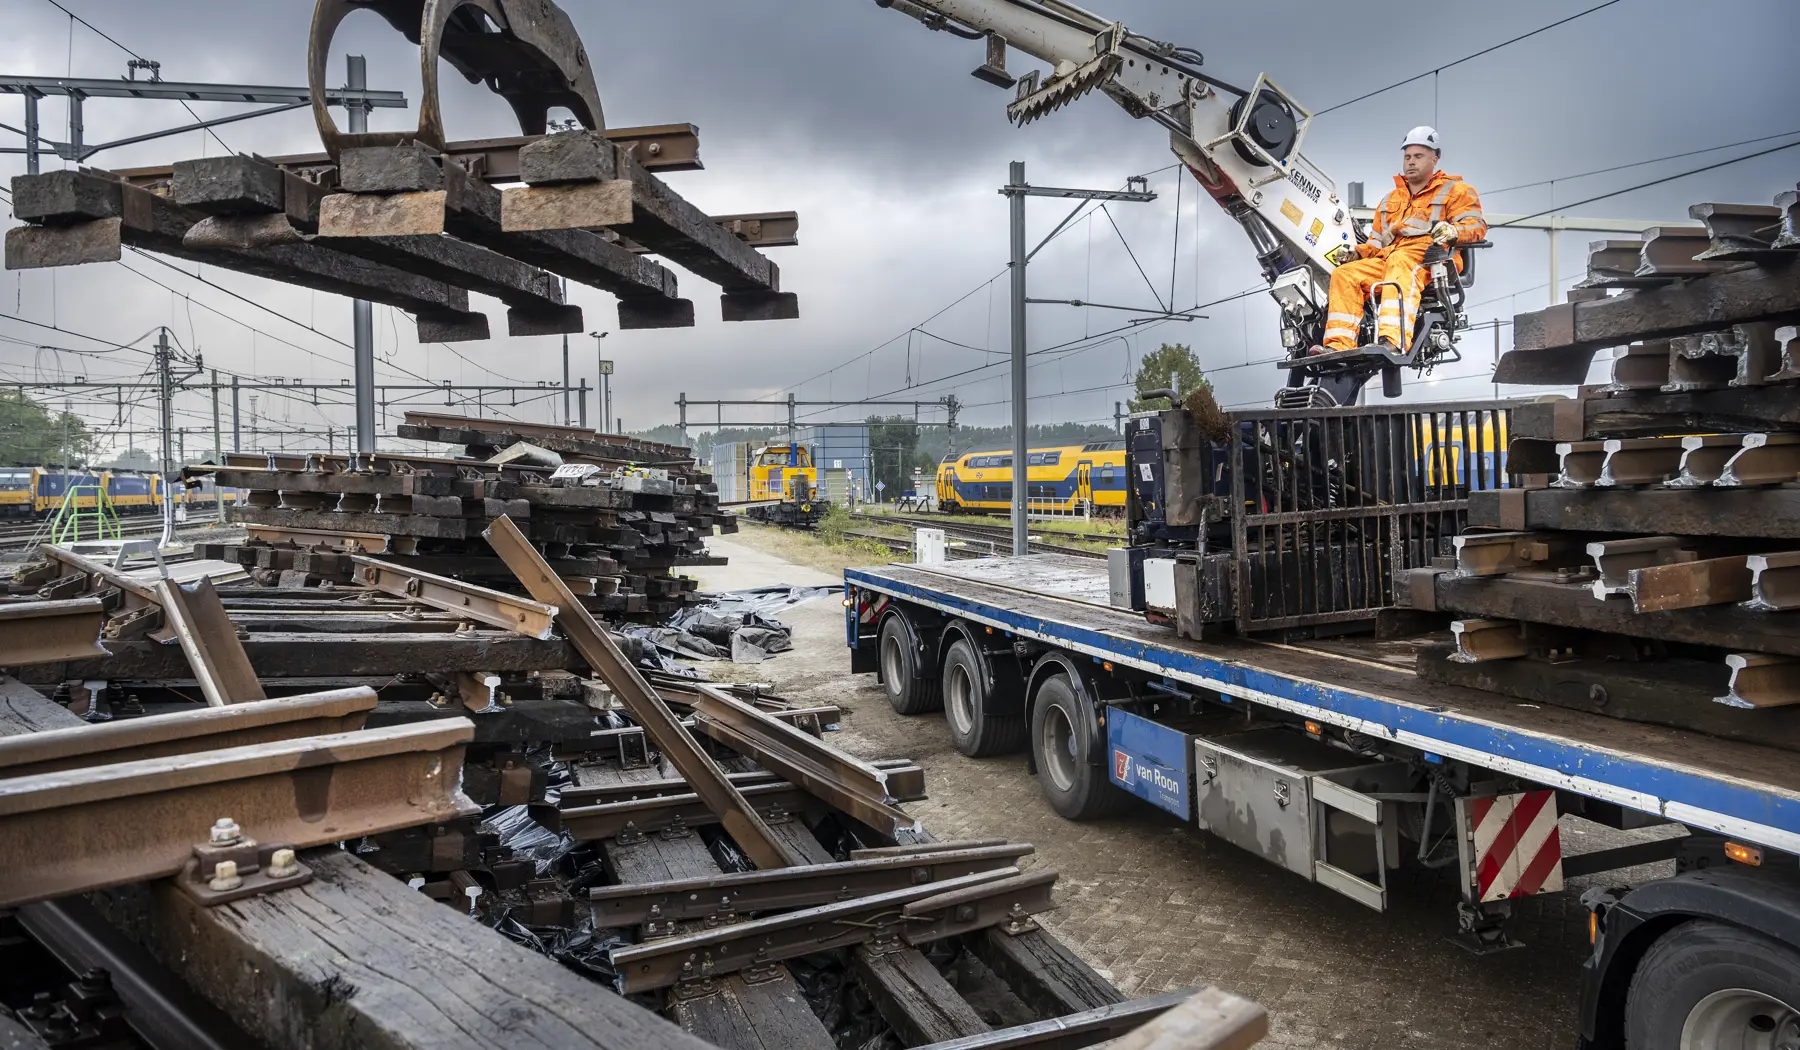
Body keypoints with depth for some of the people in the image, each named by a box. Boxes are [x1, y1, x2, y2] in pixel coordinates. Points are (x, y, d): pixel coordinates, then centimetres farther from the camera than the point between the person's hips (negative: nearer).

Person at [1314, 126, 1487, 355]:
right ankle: (1339, 345, -34)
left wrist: (1453, 231, -21)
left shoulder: (1455, 190, 17)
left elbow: (1476, 225, 3)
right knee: (1344, 274, -21)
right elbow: (1377, 241, 33)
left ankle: (1393, 341, -60)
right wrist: (1356, 251, 10)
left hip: (1431, 260, -6)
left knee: (1400, 262, -41)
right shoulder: (1390, 200, 35)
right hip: (1386, 259, 6)